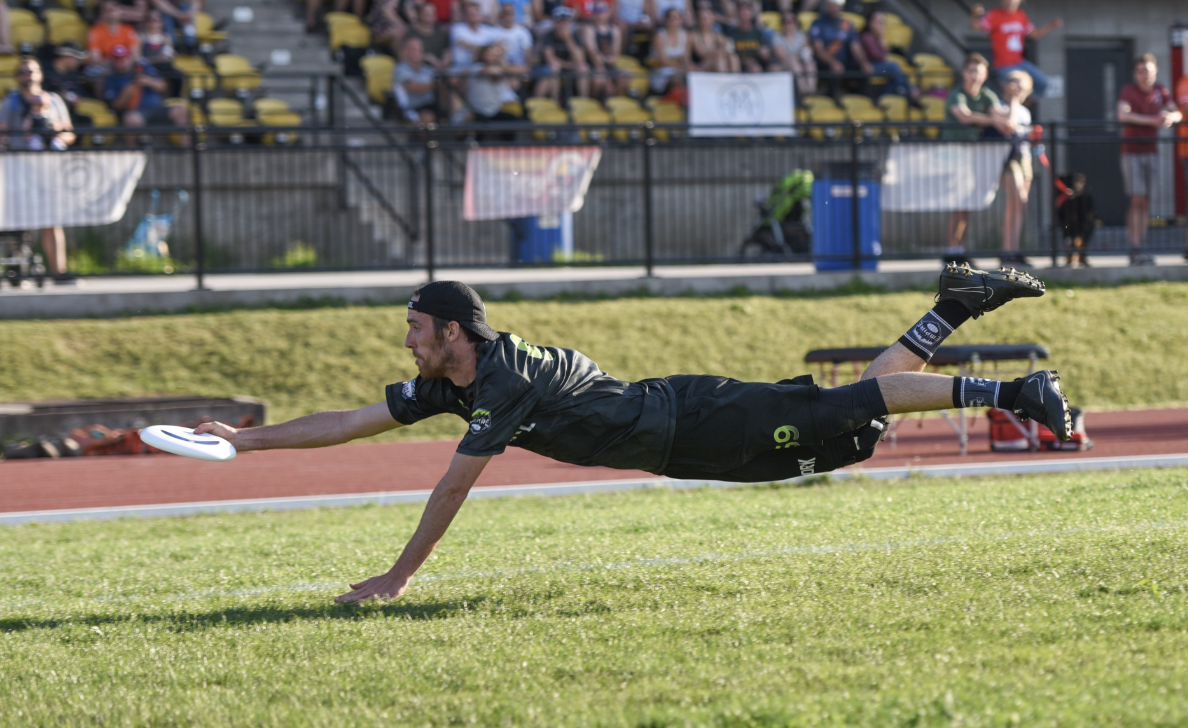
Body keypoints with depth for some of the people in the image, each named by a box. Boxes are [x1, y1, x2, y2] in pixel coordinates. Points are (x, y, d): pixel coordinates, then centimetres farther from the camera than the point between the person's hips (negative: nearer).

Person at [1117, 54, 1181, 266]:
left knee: (1146, 201, 5)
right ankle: (1136, 250, -15)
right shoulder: (1128, 91, -9)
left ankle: (1139, 247, 8)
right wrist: (1151, 120, -34)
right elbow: (1122, 115, -26)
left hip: (1151, 151, 5)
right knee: (1137, 200, -13)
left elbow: (1177, 113, 4)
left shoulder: (1161, 91, 7)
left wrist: (1170, 117, -22)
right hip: (1132, 151, -5)